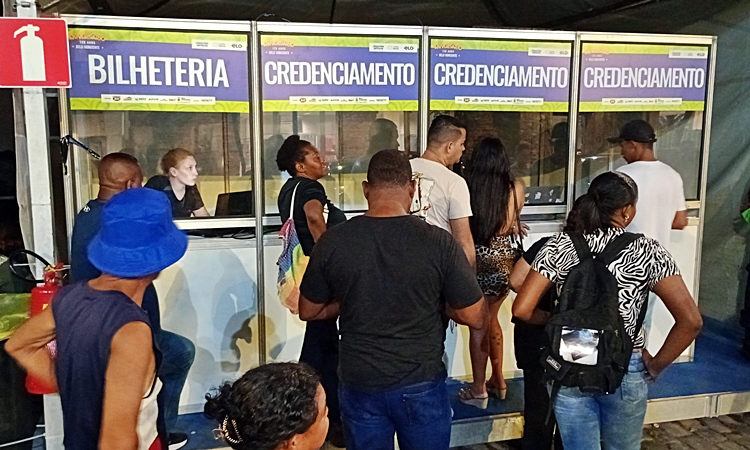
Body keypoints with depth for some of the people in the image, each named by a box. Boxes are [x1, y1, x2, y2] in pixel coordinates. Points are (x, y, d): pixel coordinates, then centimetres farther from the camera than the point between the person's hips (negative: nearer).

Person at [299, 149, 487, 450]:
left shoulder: (333, 241, -11)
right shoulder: (439, 243, -16)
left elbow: (309, 312, 1)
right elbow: (476, 319, -10)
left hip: (360, 384, 2)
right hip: (421, 384, -1)